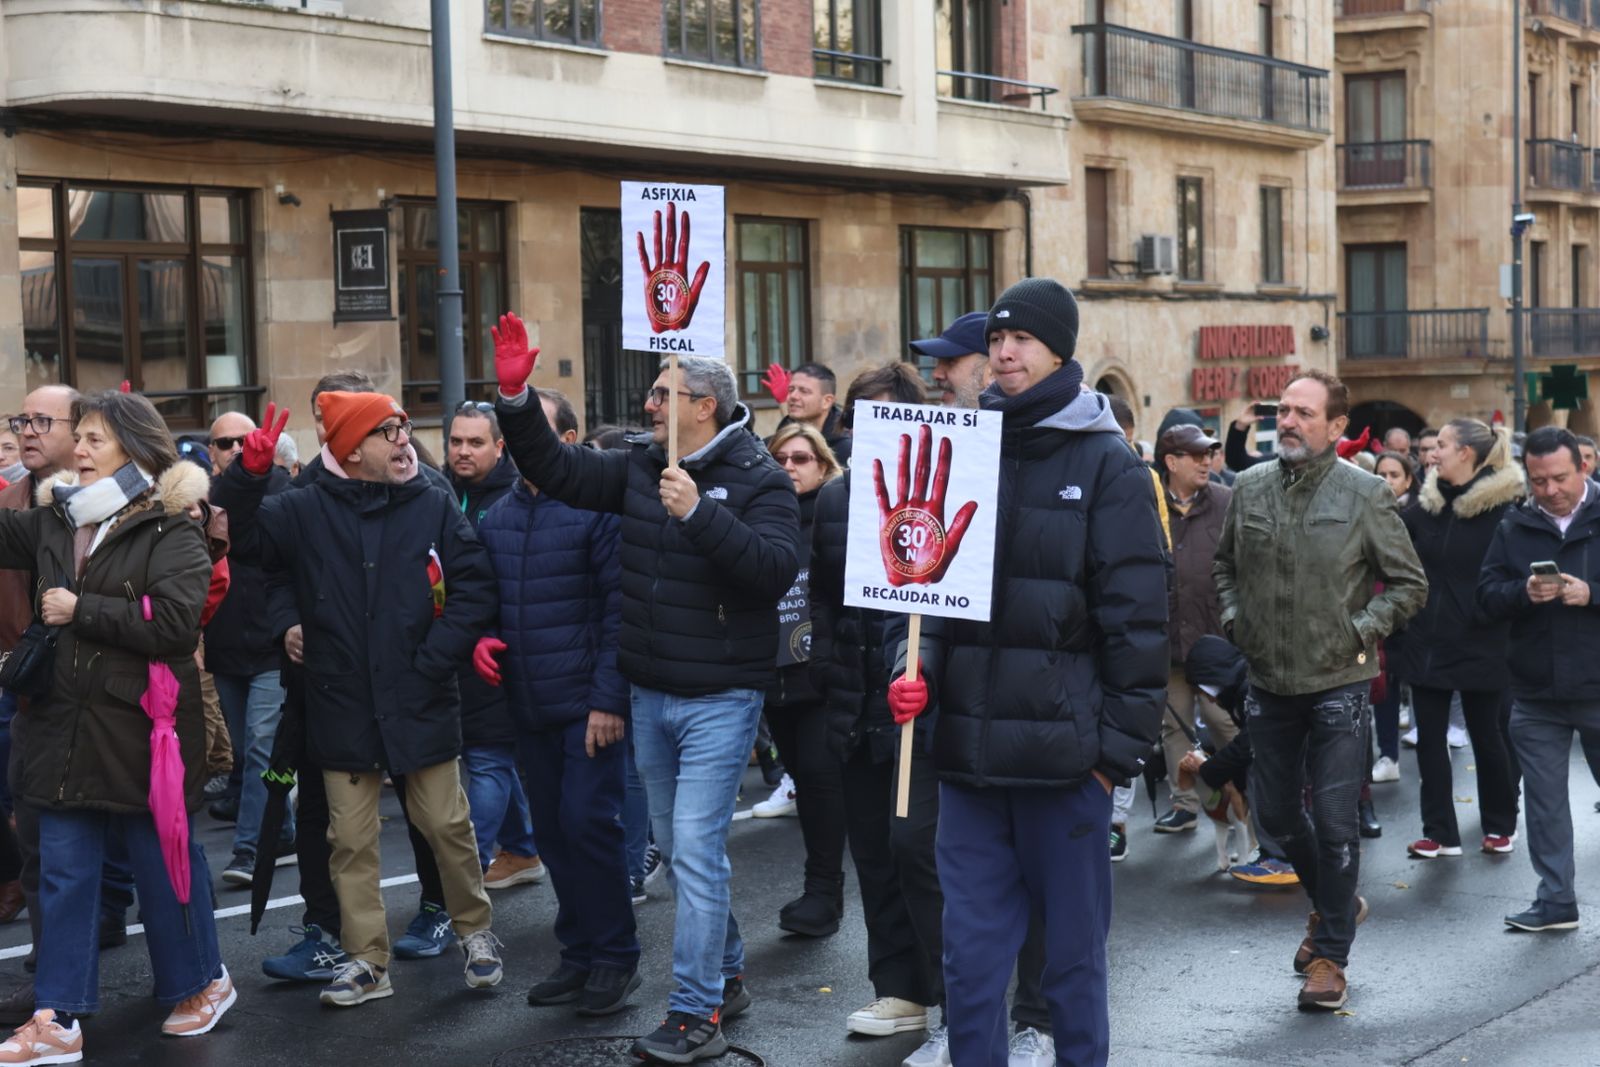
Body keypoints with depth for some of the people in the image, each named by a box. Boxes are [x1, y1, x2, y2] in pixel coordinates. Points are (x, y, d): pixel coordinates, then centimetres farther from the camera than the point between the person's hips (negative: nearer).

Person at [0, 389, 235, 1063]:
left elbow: (175, 621, -21)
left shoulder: (170, 531, -10)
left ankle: (200, 983, 29)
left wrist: (80, 610, -17)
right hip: (67, 726, 6)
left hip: (141, 728, -5)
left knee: (162, 861, 9)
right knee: (64, 871, 6)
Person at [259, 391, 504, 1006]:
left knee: (446, 825, 5)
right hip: (342, 706, 1)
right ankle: (367, 961, 16)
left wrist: (435, 659, -9)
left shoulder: (433, 507, -1)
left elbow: (475, 587, -2)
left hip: (421, 702, -1)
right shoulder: (303, 512, -1)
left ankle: (475, 931, 26)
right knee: (351, 840, 5)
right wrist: (286, 620, 1)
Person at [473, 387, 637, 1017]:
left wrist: (609, 699, -17)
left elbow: (621, 607, -13)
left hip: (589, 705, -6)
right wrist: (481, 639, -2)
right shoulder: (496, 518, 10)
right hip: (529, 706, 6)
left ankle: (615, 957, 5)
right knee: (553, 830, 11)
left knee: (587, 822, -9)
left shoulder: (595, 507, -9)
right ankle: (579, 953, 22)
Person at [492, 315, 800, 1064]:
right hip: (650, 694, 7)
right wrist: (516, 397, -3)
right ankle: (726, 975, 32)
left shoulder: (758, 480, -11)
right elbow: (556, 469, 9)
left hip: (720, 698, -7)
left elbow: (776, 567, -24)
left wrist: (700, 513, -29)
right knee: (674, 848, 16)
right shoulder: (640, 468, 7)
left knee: (696, 848, -10)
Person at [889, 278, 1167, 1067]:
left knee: (1073, 949, 8)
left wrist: (1121, 744, -9)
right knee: (970, 951, 7)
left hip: (1063, 747, -4)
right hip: (970, 745, 4)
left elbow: (1136, 617, -6)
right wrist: (913, 668, -2)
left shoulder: (1107, 465, -3)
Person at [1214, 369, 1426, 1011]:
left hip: (1338, 685, -4)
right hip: (1268, 682, 5)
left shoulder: (1365, 495, -8)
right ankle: (1333, 902, 40)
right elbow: (1226, 563, 19)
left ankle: (1331, 955, 9)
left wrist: (1360, 631, -11)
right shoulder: (1250, 488, 3)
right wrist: (1233, 616, 4)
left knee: (1334, 822, -3)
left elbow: (1409, 585, -2)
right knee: (1276, 813, 14)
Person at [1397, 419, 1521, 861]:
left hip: (1479, 644, -5)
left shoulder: (1505, 505, -13)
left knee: (1485, 735, 10)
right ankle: (1440, 831, 16)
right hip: (1428, 641, 5)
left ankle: (1500, 825, 28)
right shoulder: (1428, 502, 3)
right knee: (1429, 738, 7)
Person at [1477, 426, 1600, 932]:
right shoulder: (1514, 526, 6)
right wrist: (1524, 592, -17)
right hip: (1536, 692, 3)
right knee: (1544, 799, 8)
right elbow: (1487, 595, 2)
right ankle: (1556, 900, 17)